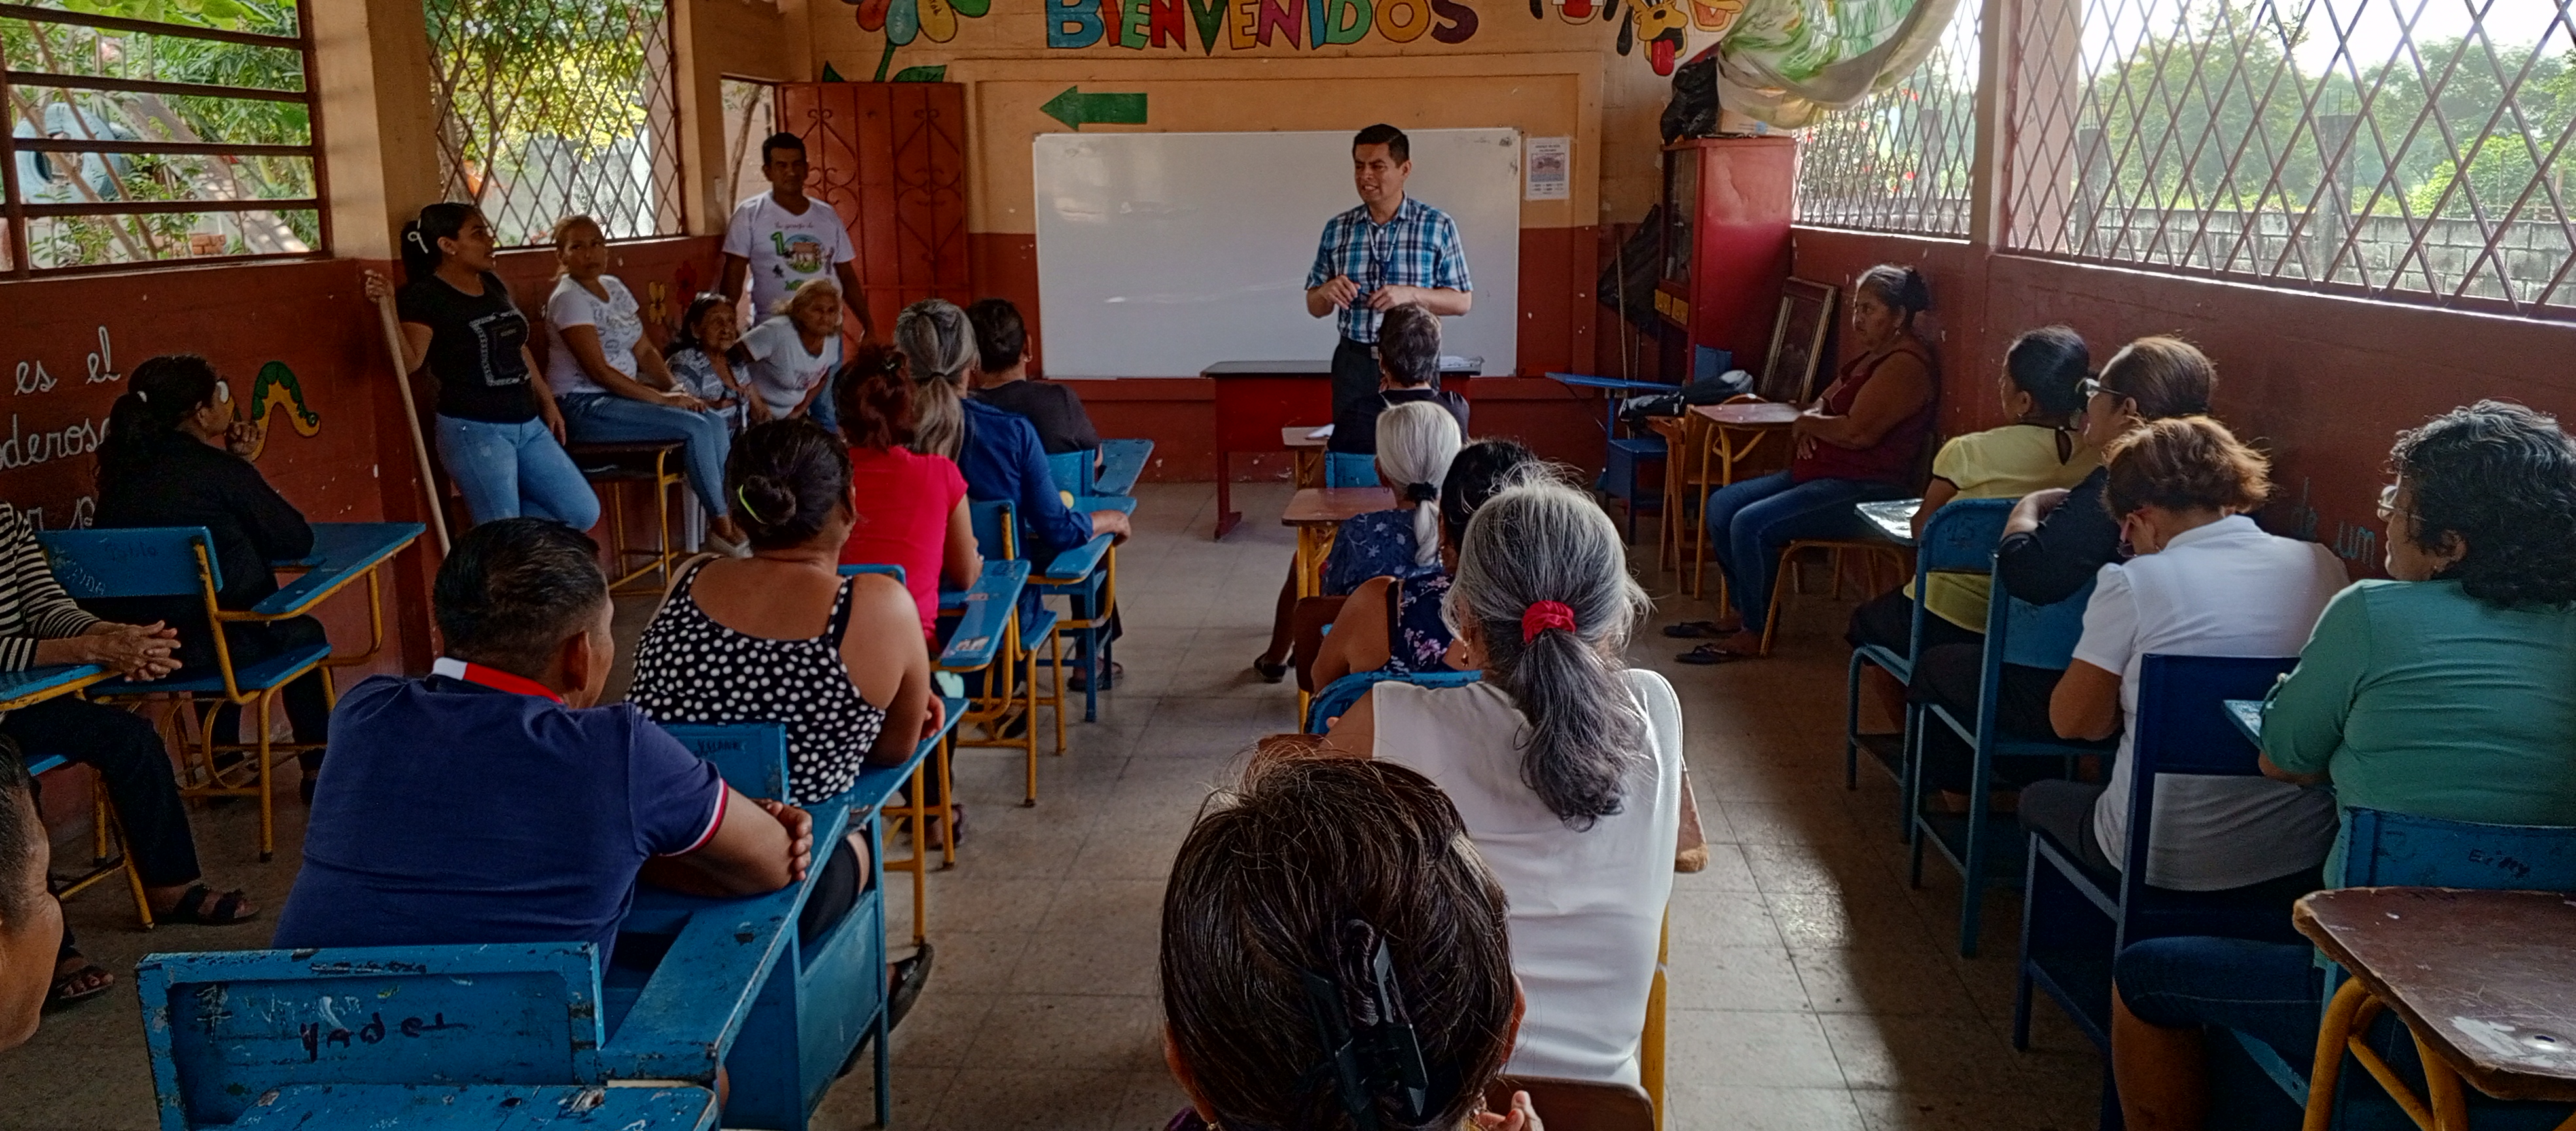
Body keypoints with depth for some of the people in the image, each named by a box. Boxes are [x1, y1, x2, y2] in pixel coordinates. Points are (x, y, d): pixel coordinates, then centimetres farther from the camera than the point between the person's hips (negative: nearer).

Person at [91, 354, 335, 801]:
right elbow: (298, 541, -5)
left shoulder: (122, 472, 5)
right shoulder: (221, 471, -14)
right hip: (212, 647, -6)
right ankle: (318, 765, 31)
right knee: (303, 633, 26)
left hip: (130, 649, 6)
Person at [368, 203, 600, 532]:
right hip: (474, 430, -7)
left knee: (583, 514, 6)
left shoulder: (493, 285, 13)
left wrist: (547, 401, 21)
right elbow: (408, 361, -19)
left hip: (528, 426, 8)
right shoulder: (425, 296, -9)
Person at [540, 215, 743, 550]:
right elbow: (599, 371, -19)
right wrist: (662, 398, -19)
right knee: (696, 428, -21)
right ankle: (720, 524, -10)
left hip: (619, 395, 8)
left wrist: (677, 389, -3)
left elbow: (644, 350, 13)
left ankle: (727, 517, -8)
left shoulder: (614, 287, 12)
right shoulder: (568, 299, -13)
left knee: (715, 421, -9)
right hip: (583, 406, -8)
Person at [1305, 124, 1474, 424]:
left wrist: (1411, 293, -15)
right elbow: (1315, 308, 13)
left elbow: (1462, 301, 0)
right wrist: (1328, 292, -9)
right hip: (1353, 362, 2)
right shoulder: (1337, 229, 8)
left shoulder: (1438, 226, 0)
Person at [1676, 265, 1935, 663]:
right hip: (1821, 475, 11)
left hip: (1864, 491, -11)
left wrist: (1806, 422, -7)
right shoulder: (1872, 356, 17)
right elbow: (1826, 401, 24)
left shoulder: (1905, 365, -16)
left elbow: (1857, 432, -25)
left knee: (1751, 524, -25)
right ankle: (1739, 612, 11)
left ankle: (1755, 633, -11)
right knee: (1722, 504, 4)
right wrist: (1808, 423, 0)